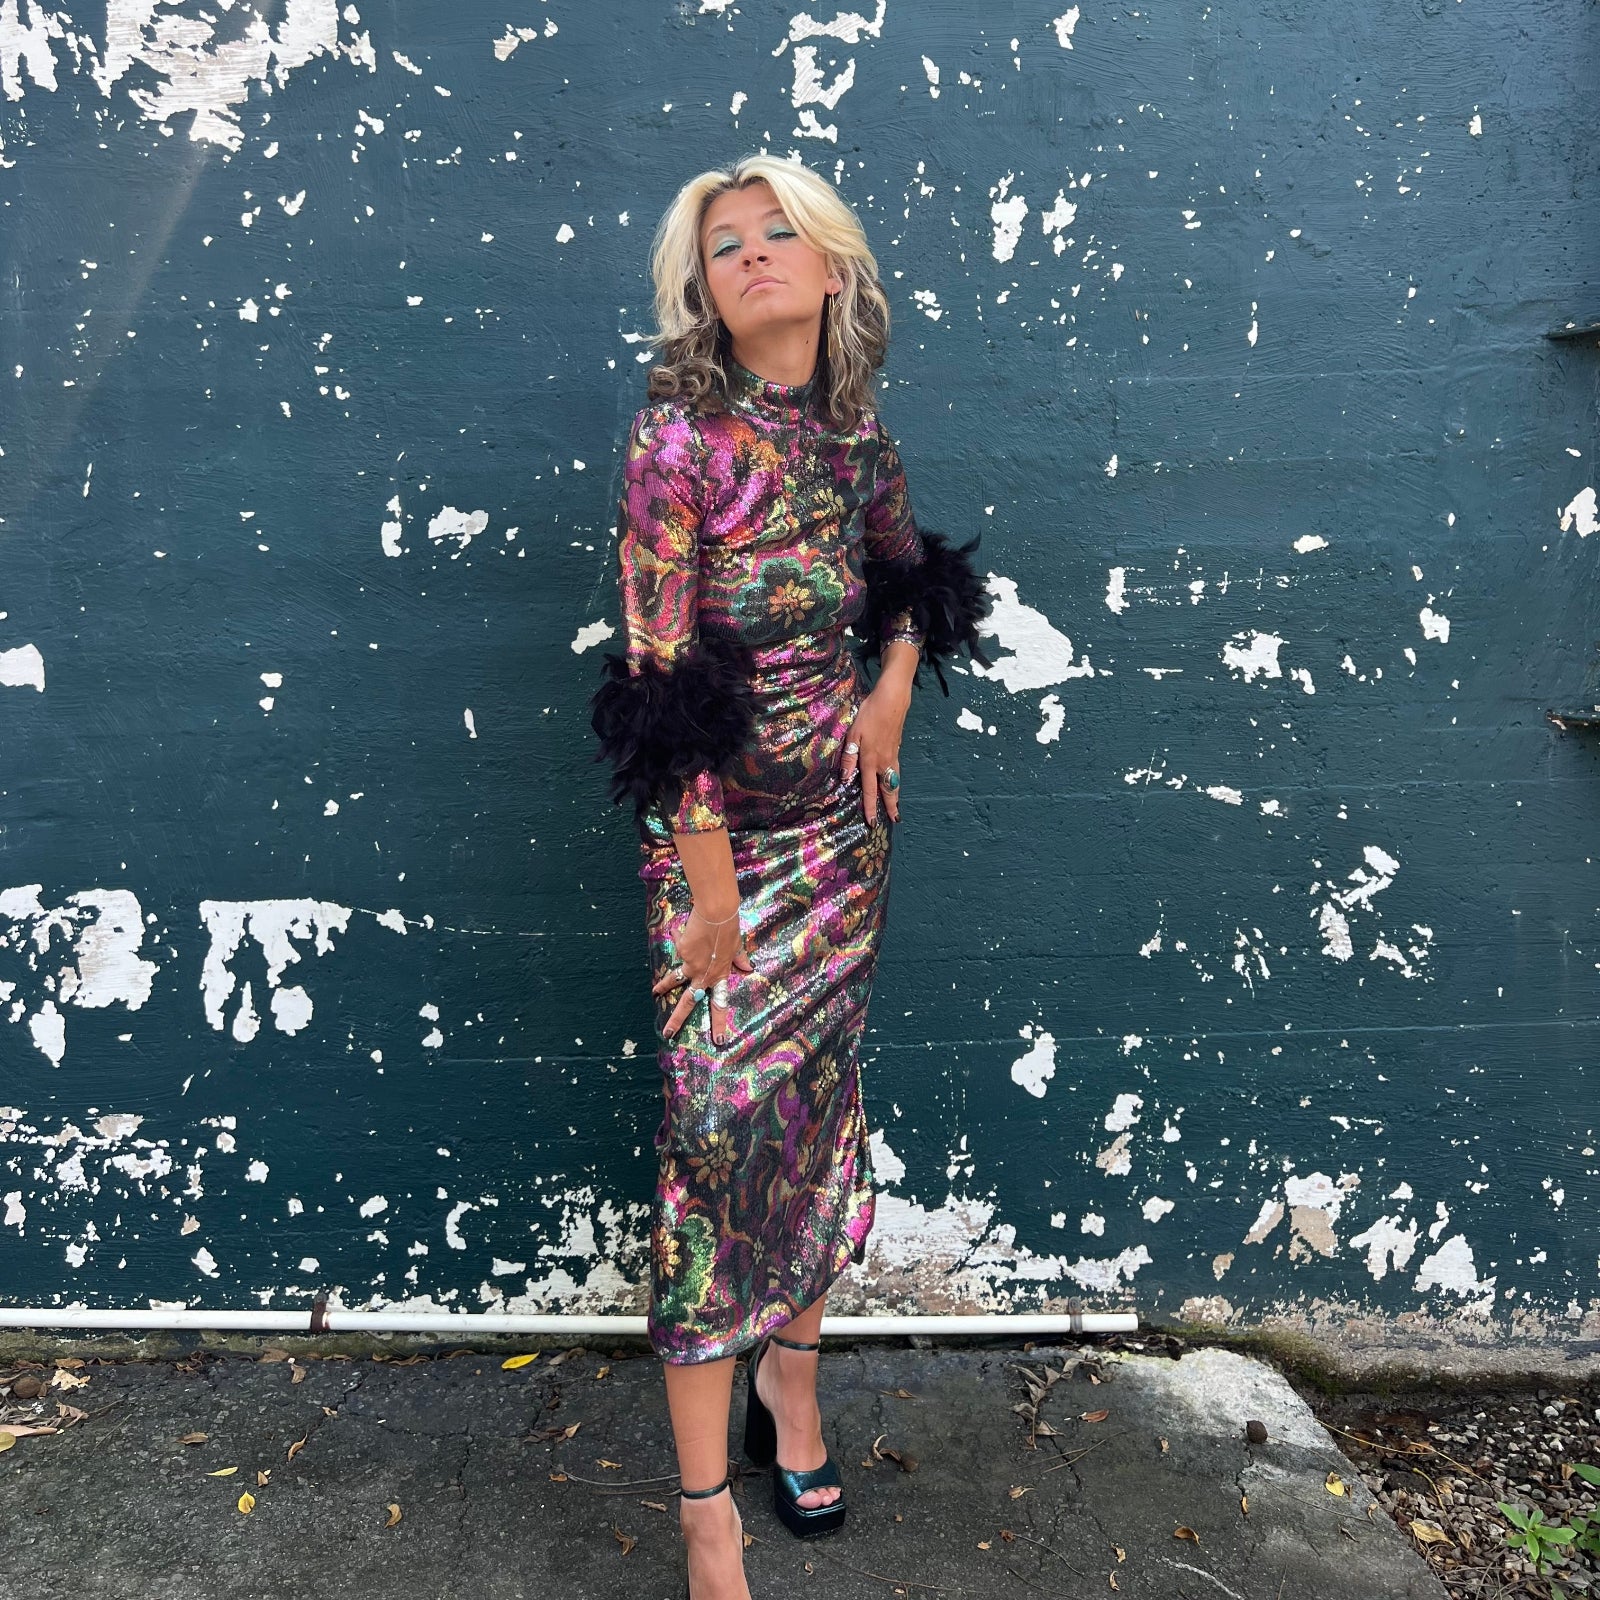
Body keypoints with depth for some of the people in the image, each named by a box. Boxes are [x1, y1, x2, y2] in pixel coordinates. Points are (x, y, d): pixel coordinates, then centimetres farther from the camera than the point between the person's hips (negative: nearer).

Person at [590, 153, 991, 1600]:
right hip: (729, 828, -5)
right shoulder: (680, 438, -10)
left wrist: (894, 683, 3)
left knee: (822, 1097, 14)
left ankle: (790, 1372, 36)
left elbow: (908, 575, 24)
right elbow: (662, 673, -14)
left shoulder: (857, 431, 7)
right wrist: (711, 873, -16)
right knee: (724, 1119, -3)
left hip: (850, 818, 6)